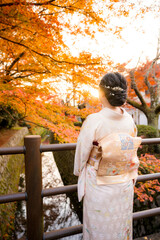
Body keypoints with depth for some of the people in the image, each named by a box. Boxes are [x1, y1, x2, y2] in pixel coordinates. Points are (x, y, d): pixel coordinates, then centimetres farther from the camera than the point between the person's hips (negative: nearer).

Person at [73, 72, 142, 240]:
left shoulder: (93, 121, -25)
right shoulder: (129, 120, -10)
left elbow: (82, 152, -13)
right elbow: (133, 152, 2)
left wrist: (79, 171, 7)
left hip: (99, 185, -4)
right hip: (124, 185, 4)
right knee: (121, 223, 27)